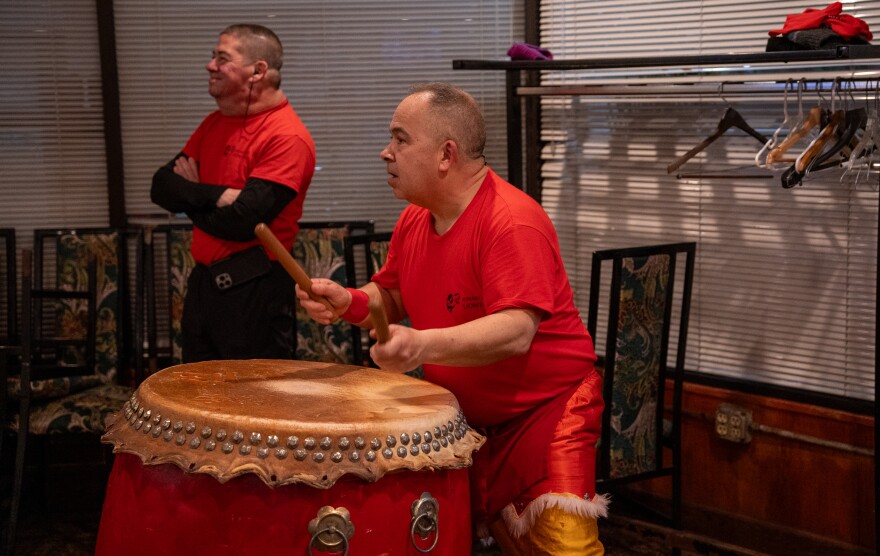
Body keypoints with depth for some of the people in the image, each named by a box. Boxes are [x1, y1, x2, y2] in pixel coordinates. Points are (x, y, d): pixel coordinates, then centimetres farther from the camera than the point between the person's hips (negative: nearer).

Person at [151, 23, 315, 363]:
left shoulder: (287, 137, -17)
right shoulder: (215, 123, 10)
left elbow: (241, 222, -24)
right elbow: (161, 187, 4)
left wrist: (190, 197, -6)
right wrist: (215, 195, -15)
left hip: (255, 292, -8)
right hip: (204, 281, 8)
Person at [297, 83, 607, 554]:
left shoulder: (512, 221, -23)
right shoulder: (414, 219, 3)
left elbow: (515, 331, -34)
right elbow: (391, 299, 16)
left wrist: (424, 345, -48)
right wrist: (349, 302, -7)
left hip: (545, 405, -7)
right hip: (463, 413, 7)